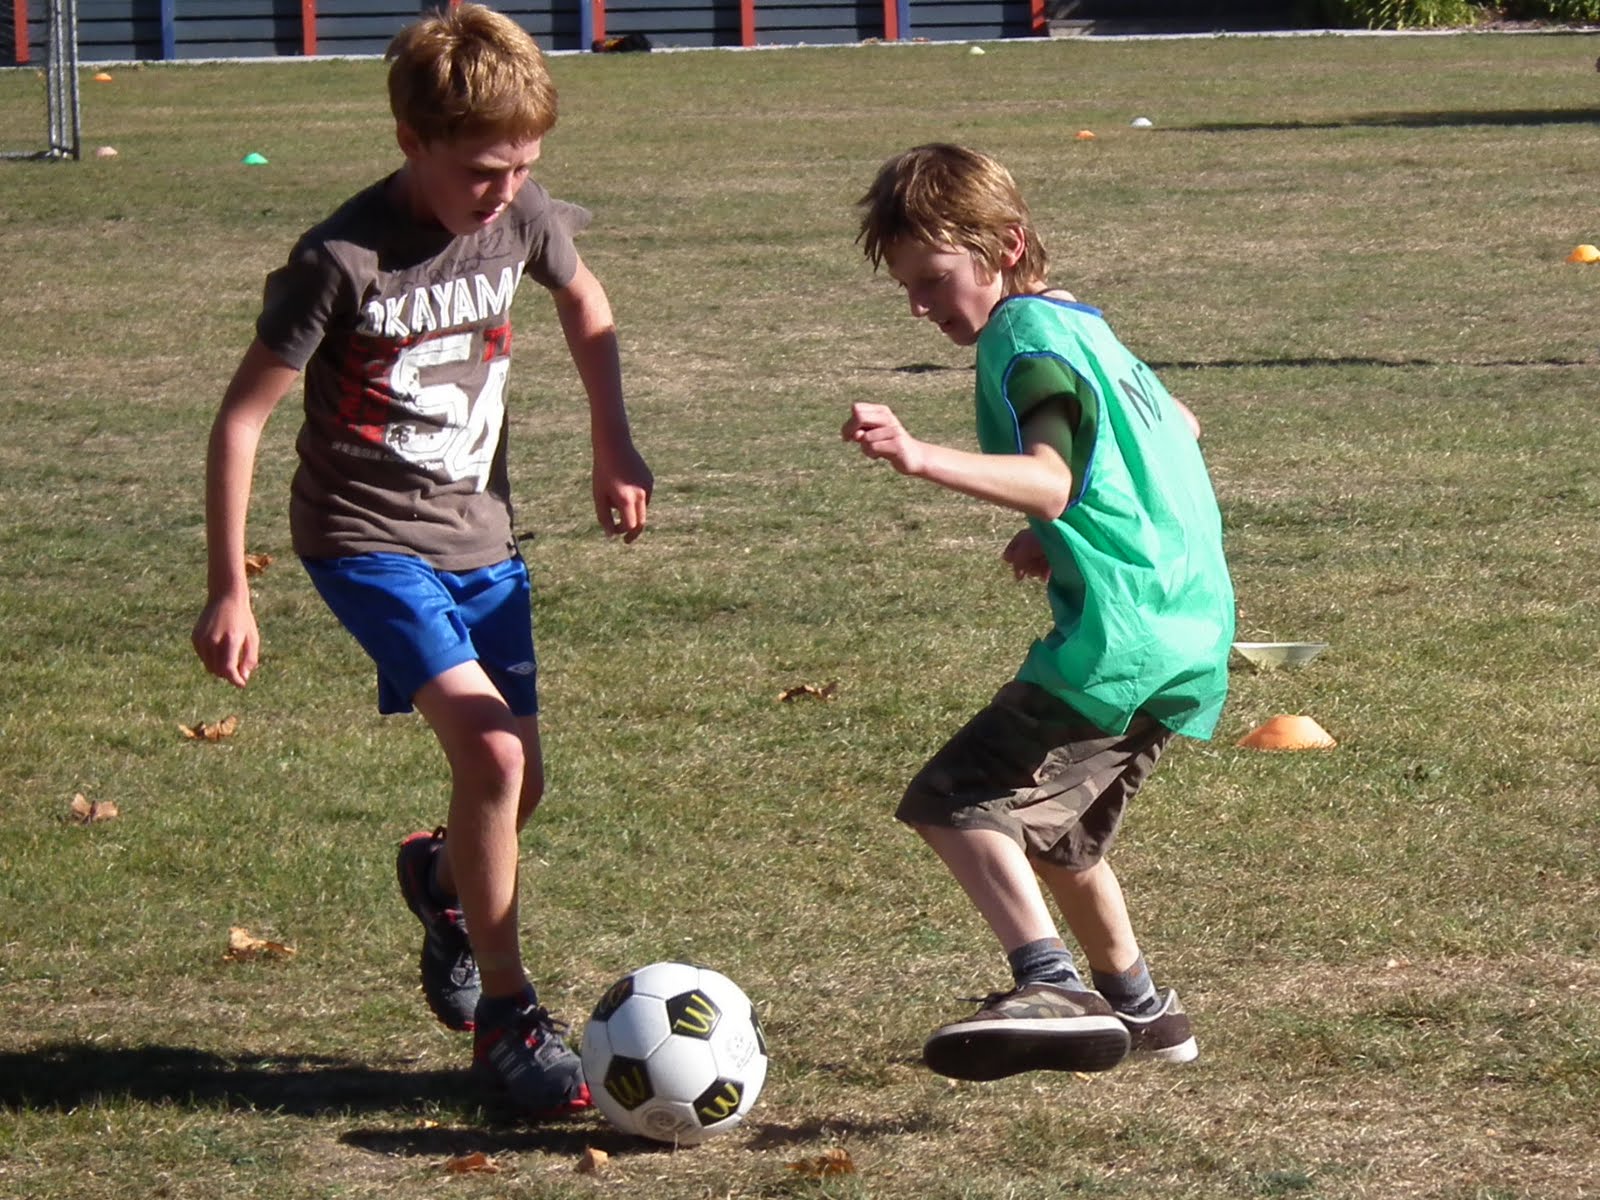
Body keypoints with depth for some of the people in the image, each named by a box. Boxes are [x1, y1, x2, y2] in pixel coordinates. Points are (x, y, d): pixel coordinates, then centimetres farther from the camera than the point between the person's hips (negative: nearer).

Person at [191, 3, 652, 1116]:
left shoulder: (523, 220, -6)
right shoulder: (345, 260, -22)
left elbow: (584, 303, 18)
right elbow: (242, 417, -14)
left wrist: (614, 447, 16)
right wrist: (228, 593, -14)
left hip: (480, 534, 6)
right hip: (370, 540, -6)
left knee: (519, 782, 8)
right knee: (490, 749, -21)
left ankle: (441, 877, 44)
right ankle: (508, 1017, -9)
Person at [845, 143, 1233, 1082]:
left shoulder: (1027, 337, -10)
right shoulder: (1084, 327, 21)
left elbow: (1050, 480, -26)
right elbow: (1177, 433, 34)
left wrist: (923, 458, -40)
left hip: (1118, 634, -10)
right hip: (1191, 637, 10)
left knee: (960, 802, -17)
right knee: (1051, 829, 27)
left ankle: (1052, 986, -33)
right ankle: (1139, 1009, 37)